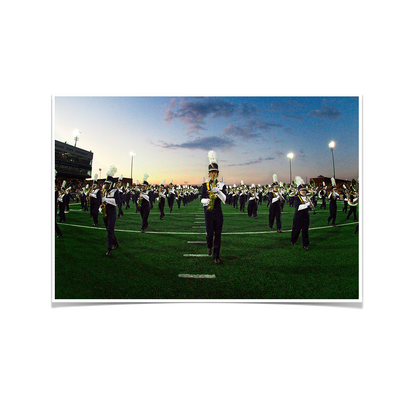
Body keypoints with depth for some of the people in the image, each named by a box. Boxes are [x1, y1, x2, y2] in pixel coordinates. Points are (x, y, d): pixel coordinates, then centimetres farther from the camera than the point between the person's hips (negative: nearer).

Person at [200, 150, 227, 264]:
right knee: (209, 233, 0)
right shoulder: (205, 185, 3)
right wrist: (206, 200, -21)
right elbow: (201, 199, 1)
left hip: (218, 213, 1)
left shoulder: (222, 185, 3)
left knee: (218, 234, 2)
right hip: (208, 213, 0)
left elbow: (225, 199, -7)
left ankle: (216, 256, 11)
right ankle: (209, 246, 35)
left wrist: (218, 192, -23)